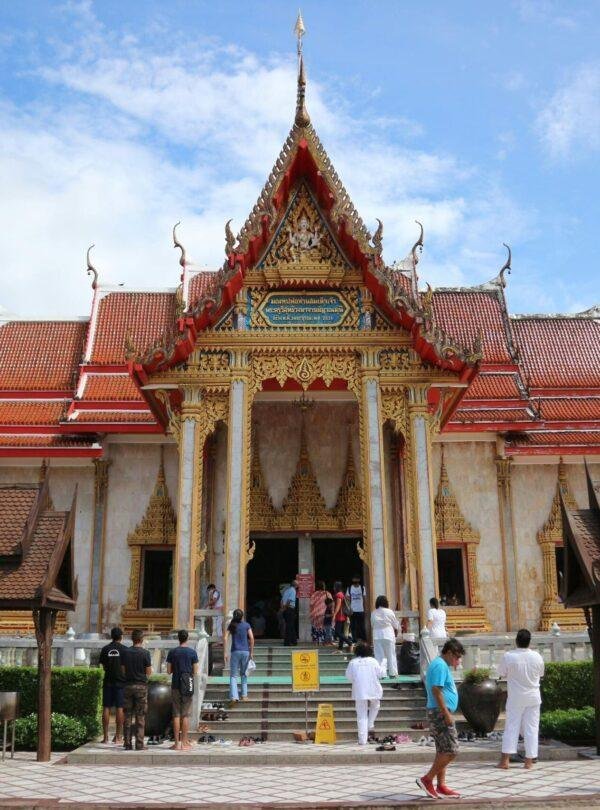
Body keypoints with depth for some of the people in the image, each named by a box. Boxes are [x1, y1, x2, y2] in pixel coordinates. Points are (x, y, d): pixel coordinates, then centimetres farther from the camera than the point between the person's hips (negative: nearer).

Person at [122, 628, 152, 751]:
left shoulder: (126, 652, 0)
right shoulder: (145, 653, -9)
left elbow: (123, 671, 3)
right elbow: (149, 672, -6)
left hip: (128, 685, 3)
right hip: (141, 686, -3)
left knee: (127, 716, 8)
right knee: (140, 717, 2)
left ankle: (127, 743, 9)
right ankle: (139, 744, 0)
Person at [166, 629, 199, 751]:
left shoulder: (172, 652, 0)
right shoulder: (192, 652, -3)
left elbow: (169, 671, 1)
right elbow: (195, 672, -2)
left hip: (176, 685, 1)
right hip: (188, 686, -1)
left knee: (176, 714, 5)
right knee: (186, 715, 3)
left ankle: (177, 743, 6)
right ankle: (184, 743, 4)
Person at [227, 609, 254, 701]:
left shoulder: (231, 625, 4)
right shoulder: (246, 625, 3)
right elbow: (252, 638, -4)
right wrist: (251, 652, 2)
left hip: (235, 652, 0)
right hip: (245, 651, 1)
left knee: (233, 675, 3)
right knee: (244, 674, 15)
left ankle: (234, 696, -9)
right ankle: (244, 695, 15)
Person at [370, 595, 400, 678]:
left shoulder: (373, 613, 1)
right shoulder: (389, 612, -4)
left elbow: (372, 626, 7)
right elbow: (396, 625, 4)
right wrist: (396, 631, 23)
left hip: (377, 636, 1)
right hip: (388, 635, -1)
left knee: (379, 655, 3)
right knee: (391, 655, 9)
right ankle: (393, 673, 12)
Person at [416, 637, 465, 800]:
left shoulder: (439, 664, 18)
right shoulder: (441, 665, -14)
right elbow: (436, 690, -22)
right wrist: (446, 713, -21)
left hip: (439, 713, 11)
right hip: (440, 713, -11)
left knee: (442, 751, 12)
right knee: (451, 751, -9)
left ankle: (441, 787, 15)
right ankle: (427, 779, -5)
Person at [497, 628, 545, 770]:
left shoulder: (508, 656, -14)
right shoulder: (536, 656, -7)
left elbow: (502, 674, -3)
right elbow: (541, 674, 8)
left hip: (515, 697, -1)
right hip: (533, 697, 1)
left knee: (511, 727, 4)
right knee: (531, 728, 8)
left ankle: (505, 759, 1)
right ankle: (529, 760, 9)